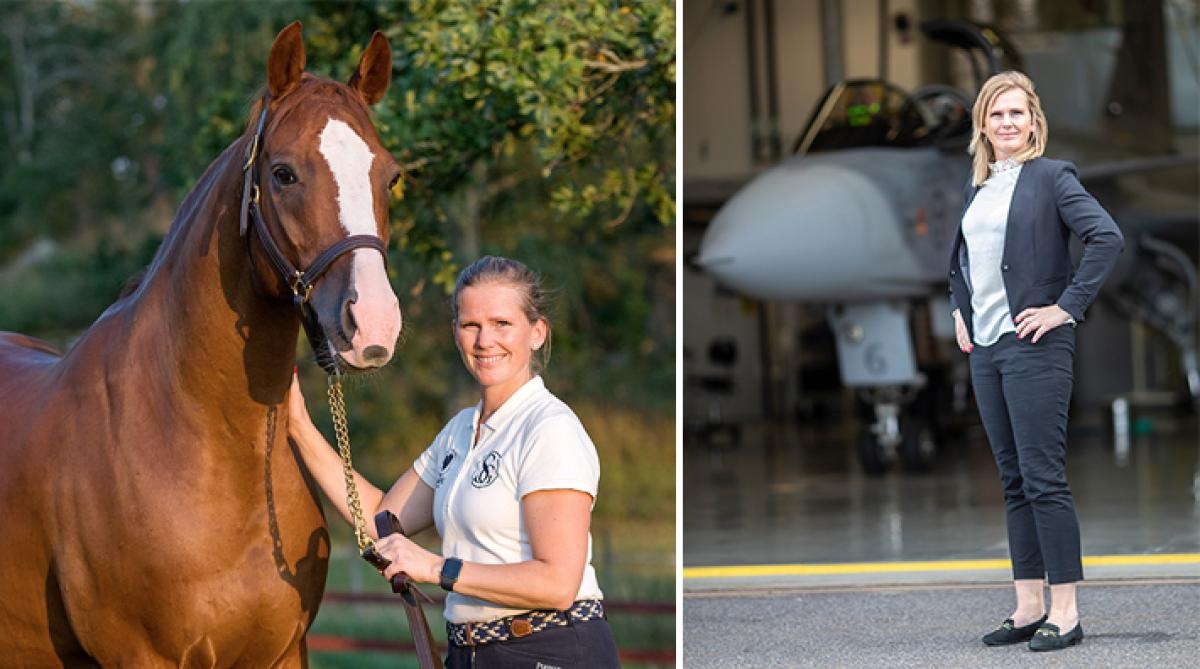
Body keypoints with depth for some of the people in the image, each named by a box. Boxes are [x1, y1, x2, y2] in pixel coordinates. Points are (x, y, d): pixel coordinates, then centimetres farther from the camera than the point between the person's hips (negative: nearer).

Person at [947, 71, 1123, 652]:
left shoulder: (1051, 177, -6)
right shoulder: (978, 185, 15)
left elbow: (1107, 238, -17)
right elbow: (960, 256, 31)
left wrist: (1066, 307, -17)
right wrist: (958, 310, 16)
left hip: (1034, 345, -7)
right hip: (984, 348, 7)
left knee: (1043, 479, -8)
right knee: (1013, 482, 10)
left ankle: (1065, 613, -4)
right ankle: (1029, 606, 15)